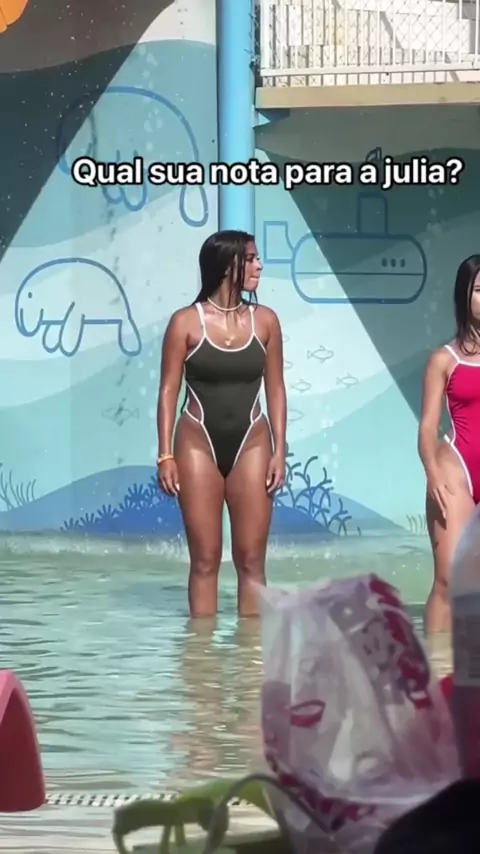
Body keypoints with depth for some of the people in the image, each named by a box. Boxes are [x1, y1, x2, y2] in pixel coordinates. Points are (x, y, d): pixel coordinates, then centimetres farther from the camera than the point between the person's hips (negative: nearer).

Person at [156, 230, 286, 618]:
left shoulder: (265, 321, 4)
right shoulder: (187, 322, -3)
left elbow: (275, 390, 7)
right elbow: (169, 390, -2)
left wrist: (279, 452, 2)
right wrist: (166, 455, -7)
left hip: (250, 444, 2)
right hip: (199, 444, -2)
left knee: (251, 559, 2)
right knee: (205, 559, 1)